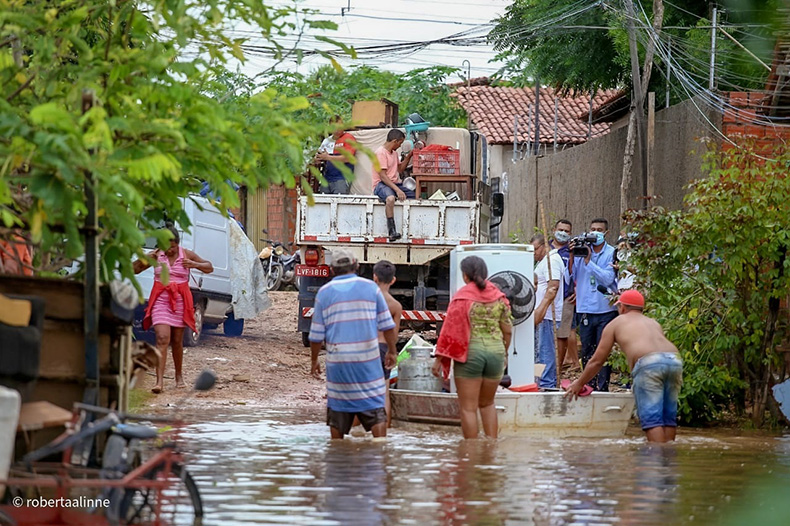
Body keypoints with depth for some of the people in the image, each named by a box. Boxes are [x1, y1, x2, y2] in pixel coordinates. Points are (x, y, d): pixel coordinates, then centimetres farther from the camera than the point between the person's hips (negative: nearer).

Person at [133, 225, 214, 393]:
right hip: (161, 300, -1)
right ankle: (160, 381, -20)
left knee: (177, 341, 9)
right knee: (162, 339, -14)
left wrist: (195, 265, -11)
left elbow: (209, 268, 10)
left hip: (180, 301, 1)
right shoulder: (156, 255, 1)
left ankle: (179, 375, 30)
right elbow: (134, 270, 7)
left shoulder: (187, 255, 2)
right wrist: (144, 260, -14)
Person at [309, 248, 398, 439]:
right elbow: (387, 325, 3)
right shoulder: (370, 288, 0)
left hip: (337, 361, 1)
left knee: (337, 413, 10)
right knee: (375, 410, 0)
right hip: (368, 359, -1)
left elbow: (316, 335, 3)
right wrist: (391, 351, 17)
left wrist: (314, 361, 16)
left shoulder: (324, 293, 1)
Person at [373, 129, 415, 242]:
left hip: (396, 184, 9)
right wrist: (397, 190, -27)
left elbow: (399, 169, 32)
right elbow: (383, 176, -18)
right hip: (381, 185, -9)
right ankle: (392, 231, -42)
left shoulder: (394, 153, 19)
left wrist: (408, 157, 18)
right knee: (390, 198, -41)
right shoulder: (381, 153, -10)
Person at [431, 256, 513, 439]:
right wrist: (504, 353, 25)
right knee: (487, 403, 22)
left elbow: (451, 330, -9)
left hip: (470, 352, -4)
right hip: (495, 350, 4)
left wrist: (439, 358, -3)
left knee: (468, 408, 4)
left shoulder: (462, 297, -8)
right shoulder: (498, 296, 4)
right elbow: (508, 331, 8)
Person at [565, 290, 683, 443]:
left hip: (648, 363, -5)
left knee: (651, 417, -7)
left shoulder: (615, 324, 23)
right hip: (675, 359, 5)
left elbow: (597, 361, 24)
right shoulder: (653, 323, 34)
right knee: (668, 416, 13)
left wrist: (579, 384, 38)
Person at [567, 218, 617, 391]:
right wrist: (572, 257, -11)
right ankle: (589, 385, 18)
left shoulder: (612, 253, -2)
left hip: (605, 310, -3)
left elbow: (608, 279, -15)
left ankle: (602, 387, 3)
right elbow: (570, 278, 2)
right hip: (585, 310, 3)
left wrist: (589, 261, -17)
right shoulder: (581, 250, 6)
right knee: (586, 351, 8)